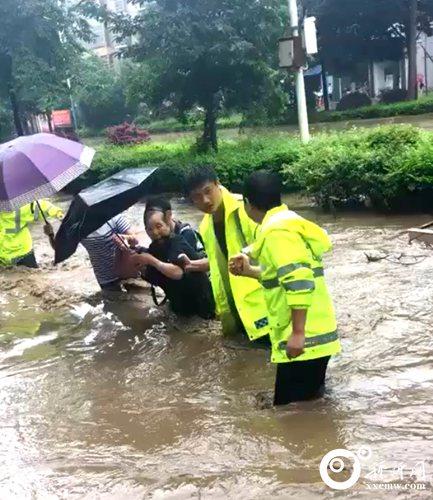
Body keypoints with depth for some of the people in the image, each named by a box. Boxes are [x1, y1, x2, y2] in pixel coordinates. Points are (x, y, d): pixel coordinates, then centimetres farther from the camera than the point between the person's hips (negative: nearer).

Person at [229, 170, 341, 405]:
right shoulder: (284, 222, 14)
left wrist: (298, 333, -25)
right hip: (308, 334, 10)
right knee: (305, 402, 19)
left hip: (306, 337, -10)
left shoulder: (277, 231, -17)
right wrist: (250, 271, 15)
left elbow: (300, 283, -26)